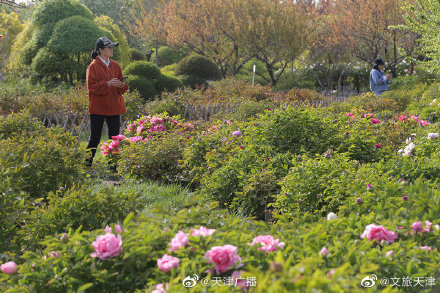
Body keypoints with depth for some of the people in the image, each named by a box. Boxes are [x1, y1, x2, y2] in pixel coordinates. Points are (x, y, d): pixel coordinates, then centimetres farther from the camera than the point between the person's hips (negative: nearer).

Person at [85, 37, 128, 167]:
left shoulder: (116, 66, 12)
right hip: (98, 108, -5)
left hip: (114, 107, 5)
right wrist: (107, 84, -22)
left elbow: (121, 89, 18)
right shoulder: (93, 66, -5)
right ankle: (87, 165, 11)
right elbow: (91, 86, -11)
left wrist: (122, 85, -5)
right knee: (95, 138, -2)